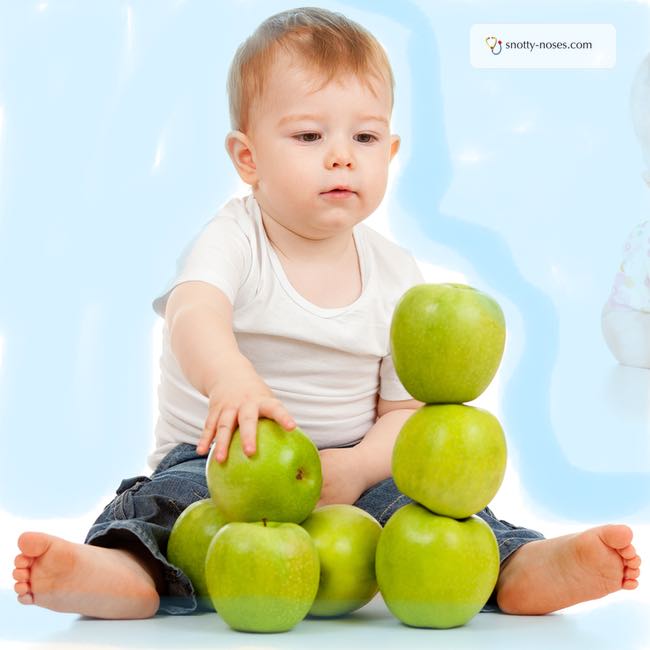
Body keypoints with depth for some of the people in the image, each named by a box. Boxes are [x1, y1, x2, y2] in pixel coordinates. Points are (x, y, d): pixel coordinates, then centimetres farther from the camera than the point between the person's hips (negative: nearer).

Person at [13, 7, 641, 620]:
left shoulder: (396, 275, 2)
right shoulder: (232, 240, -9)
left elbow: (406, 408, 1)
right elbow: (193, 315, -33)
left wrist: (358, 466, -22)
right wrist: (231, 379, -57)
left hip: (353, 474, 3)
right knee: (171, 494, -31)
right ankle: (129, 573, -57)